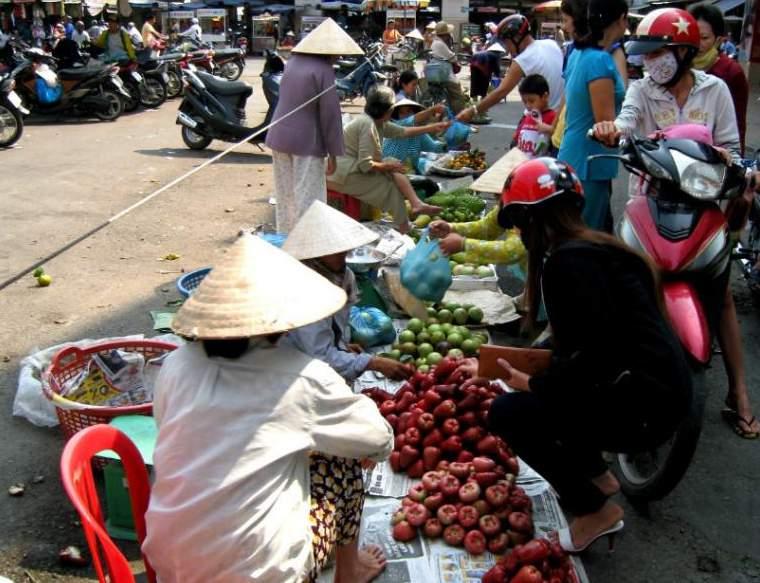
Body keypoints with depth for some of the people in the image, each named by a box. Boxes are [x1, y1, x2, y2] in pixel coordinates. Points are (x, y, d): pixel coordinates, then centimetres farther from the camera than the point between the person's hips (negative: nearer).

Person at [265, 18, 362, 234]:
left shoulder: (293, 61, 8)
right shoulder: (324, 70, -13)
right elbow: (330, 113, -13)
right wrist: (333, 154, -9)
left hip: (279, 137, 7)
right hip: (306, 142, -7)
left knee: (285, 196, 15)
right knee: (308, 199, 0)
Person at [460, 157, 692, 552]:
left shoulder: (570, 260, -17)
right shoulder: (587, 246, 12)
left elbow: (592, 355, -23)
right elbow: (577, 345, 16)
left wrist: (532, 384, -8)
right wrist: (507, 370, 19)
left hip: (644, 403, -10)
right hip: (650, 386, 10)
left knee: (507, 414, -9)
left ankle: (598, 511, 5)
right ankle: (597, 476, 25)